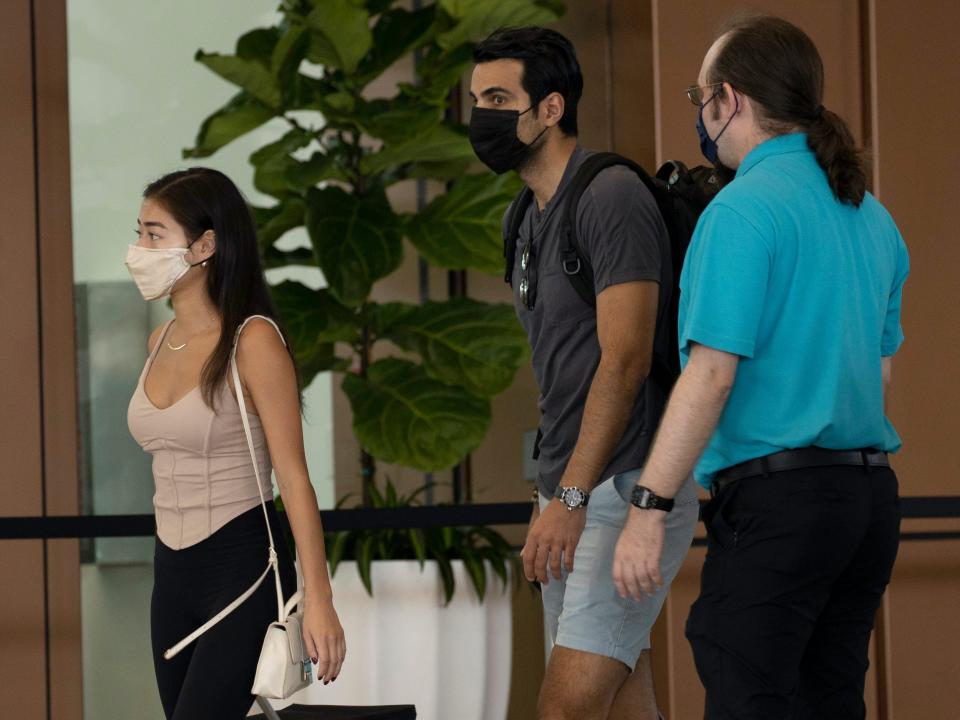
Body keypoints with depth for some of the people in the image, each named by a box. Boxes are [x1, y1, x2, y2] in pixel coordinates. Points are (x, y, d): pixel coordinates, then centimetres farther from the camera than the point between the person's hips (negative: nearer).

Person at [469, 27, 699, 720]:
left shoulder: (612, 198, -13)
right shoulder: (526, 219, 17)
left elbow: (625, 362, -19)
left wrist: (570, 497, -21)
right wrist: (548, 492, 16)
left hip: (628, 487, -9)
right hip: (570, 487, 9)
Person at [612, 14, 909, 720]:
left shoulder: (744, 210, -11)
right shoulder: (871, 216, 15)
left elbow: (711, 374, -17)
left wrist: (648, 510, -16)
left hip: (776, 498, -8)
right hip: (870, 491, 9)